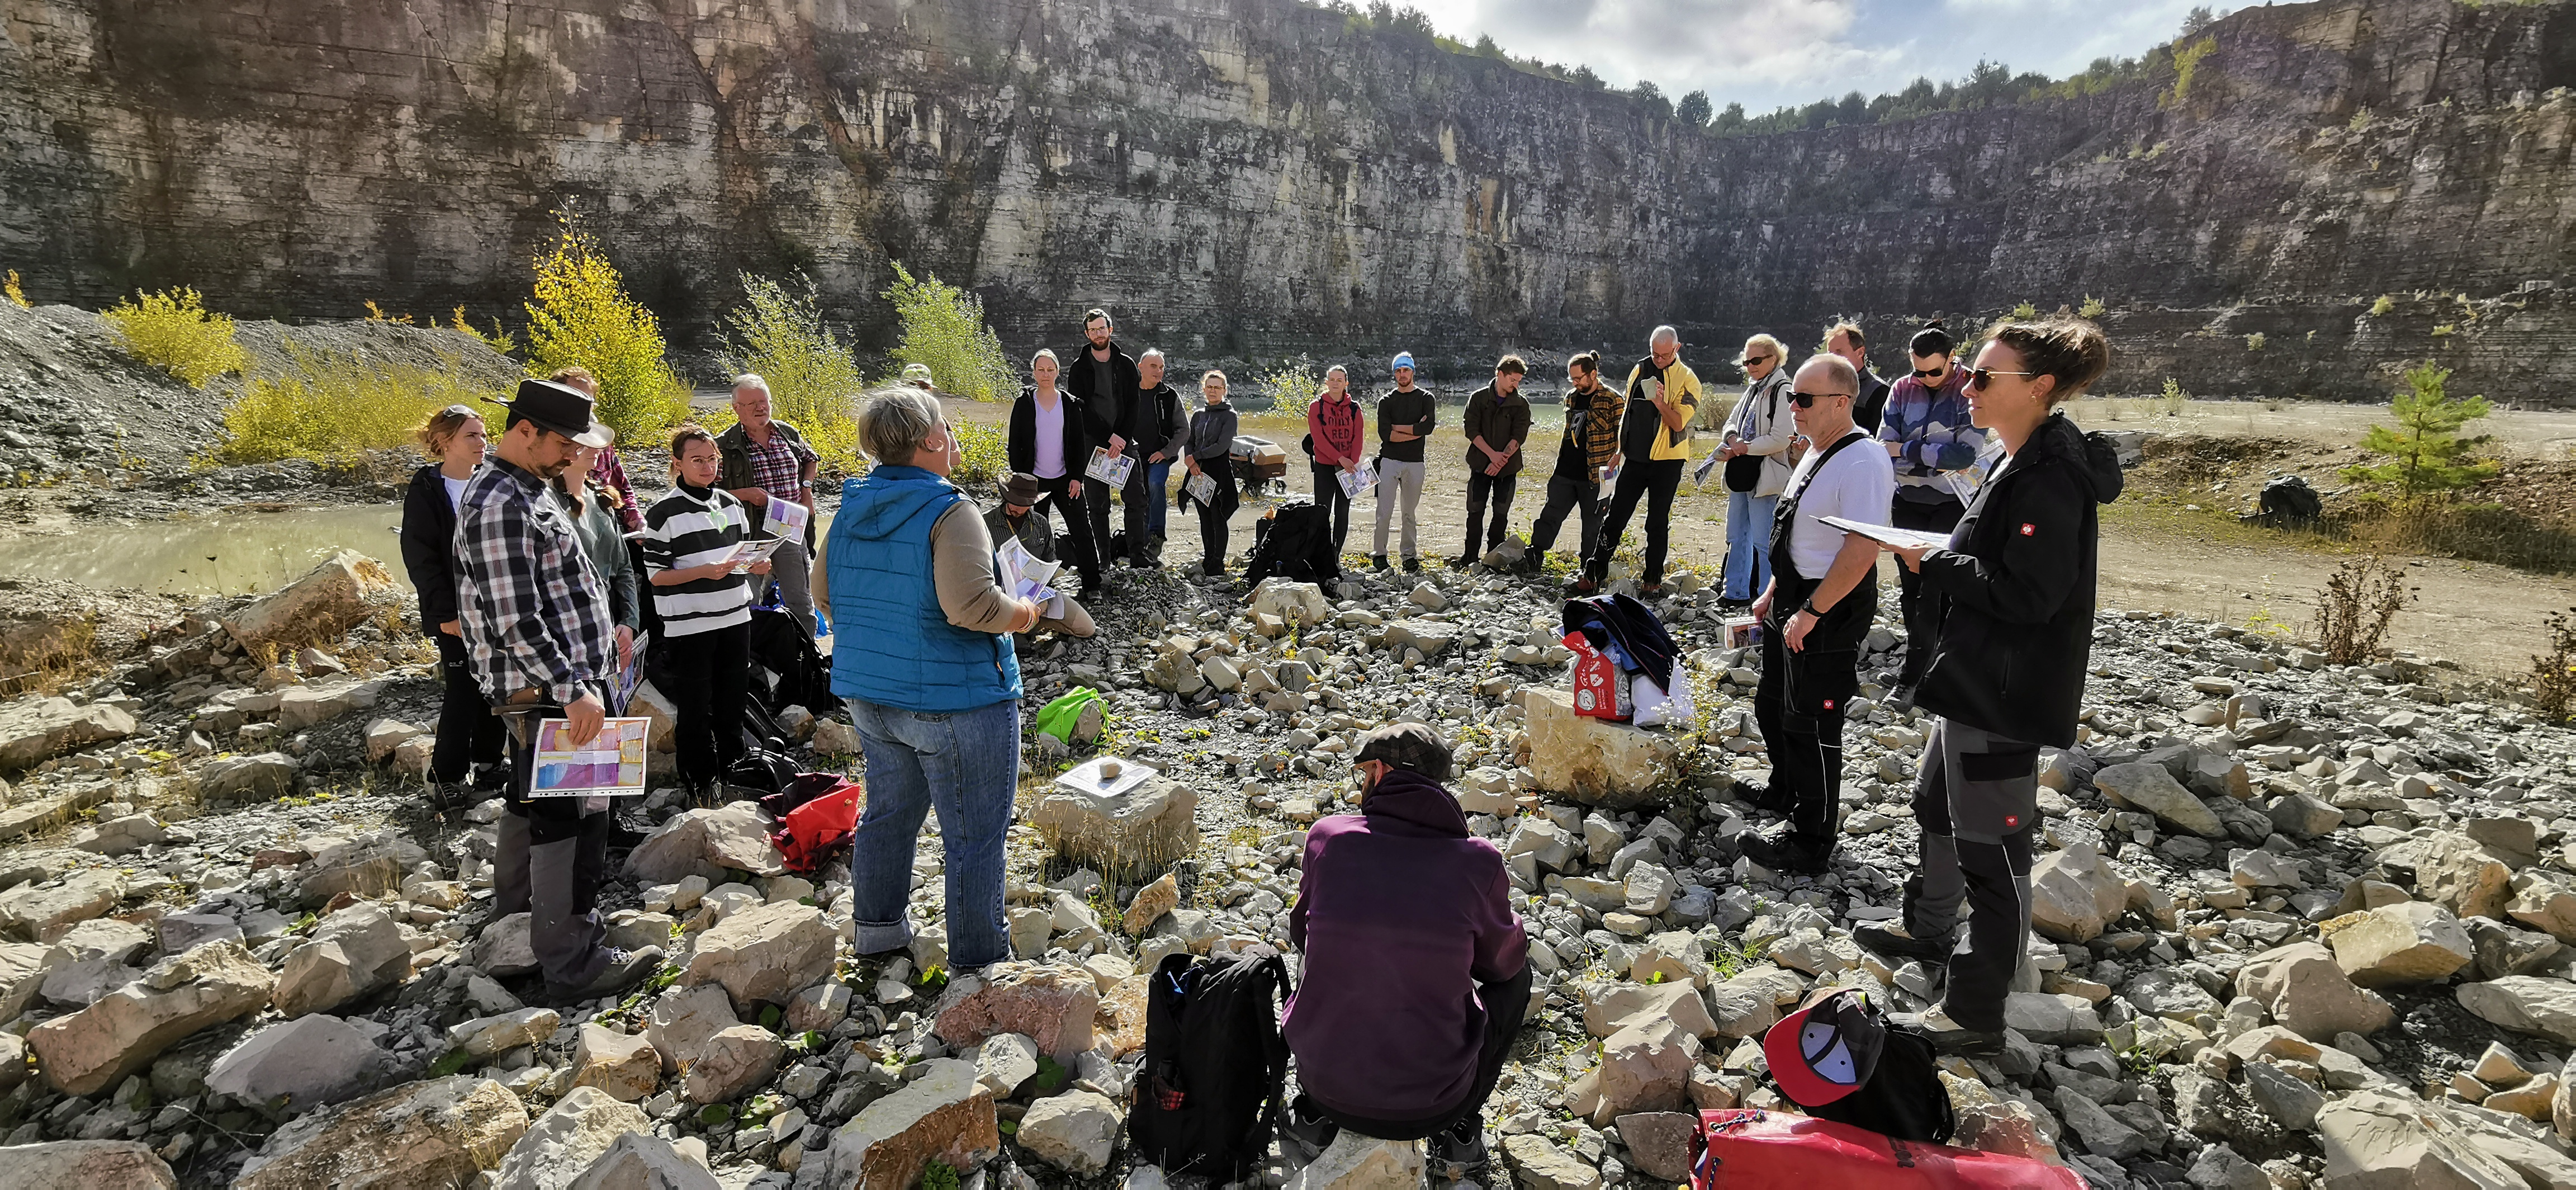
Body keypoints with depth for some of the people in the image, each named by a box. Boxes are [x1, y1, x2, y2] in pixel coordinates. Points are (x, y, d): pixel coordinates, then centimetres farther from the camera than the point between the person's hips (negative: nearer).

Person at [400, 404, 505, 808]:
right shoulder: (425, 490, -5)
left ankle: (487, 765, 22)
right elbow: (420, 558, -8)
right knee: (463, 692, -5)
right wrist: (447, 613, -14)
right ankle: (447, 778, 8)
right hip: (455, 612, -4)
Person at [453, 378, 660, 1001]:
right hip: (548, 690, -11)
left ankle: (516, 911, 41)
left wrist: (606, 629, 23)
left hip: (549, 686, 11)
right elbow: (516, 623, -24)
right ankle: (574, 962, 2)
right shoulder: (500, 506, -20)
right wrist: (574, 691, -24)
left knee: (532, 801, 23)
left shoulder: (524, 491, 14)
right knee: (572, 818, -6)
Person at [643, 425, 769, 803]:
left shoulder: (731, 504, 9)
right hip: (689, 626, -5)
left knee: (732, 705, 16)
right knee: (694, 712, 3)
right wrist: (704, 572, -23)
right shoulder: (663, 512, -9)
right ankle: (699, 788, 17)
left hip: (736, 618, 6)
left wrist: (757, 564, -1)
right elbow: (656, 574, -10)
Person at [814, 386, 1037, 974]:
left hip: (867, 696, 8)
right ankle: (977, 960, 15)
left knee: (889, 812, 24)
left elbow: (824, 589, 15)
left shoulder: (851, 509, 4)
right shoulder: (949, 512, -20)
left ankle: (876, 931, 39)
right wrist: (1022, 614, -12)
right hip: (955, 700, -8)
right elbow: (970, 604, -30)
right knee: (975, 835, 5)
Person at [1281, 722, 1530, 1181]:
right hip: (1433, 1102, -1)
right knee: (1516, 975, 23)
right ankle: (1456, 1127, 21)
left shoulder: (1328, 837, -10)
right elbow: (1503, 960, 5)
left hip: (1327, 1084, 2)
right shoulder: (1478, 862, -14)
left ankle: (1315, 1113, 27)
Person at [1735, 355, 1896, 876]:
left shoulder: (1863, 462, -22)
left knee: (1811, 726, -1)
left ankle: (1812, 843, 13)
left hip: (1829, 617, -10)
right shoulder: (1817, 451, 10)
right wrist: (1773, 593, 19)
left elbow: (1863, 550, -27)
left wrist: (1810, 613, -24)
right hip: (1793, 607, 10)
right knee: (1773, 706, 24)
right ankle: (1785, 793, 47)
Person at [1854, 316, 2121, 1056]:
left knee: (1990, 845, -1)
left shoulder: (2050, 479, -22)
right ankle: (1930, 932, 48)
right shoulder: (2019, 461, 10)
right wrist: (1935, 558, 4)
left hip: (2004, 696, -11)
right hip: (1970, 680, 11)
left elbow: (2026, 594, -27)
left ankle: (1978, 1018, 11)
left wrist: (1935, 563, -17)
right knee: (1937, 805, 26)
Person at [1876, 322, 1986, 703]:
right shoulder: (1902, 390, 4)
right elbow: (1885, 449, -1)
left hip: (1951, 503, -4)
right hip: (1908, 502, 4)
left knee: (1933, 590, -7)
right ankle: (1927, 660, 22)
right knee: (1909, 587, 8)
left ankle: (1911, 676, -2)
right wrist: (1940, 458, -13)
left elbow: (1965, 454, -17)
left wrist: (1906, 449, -14)